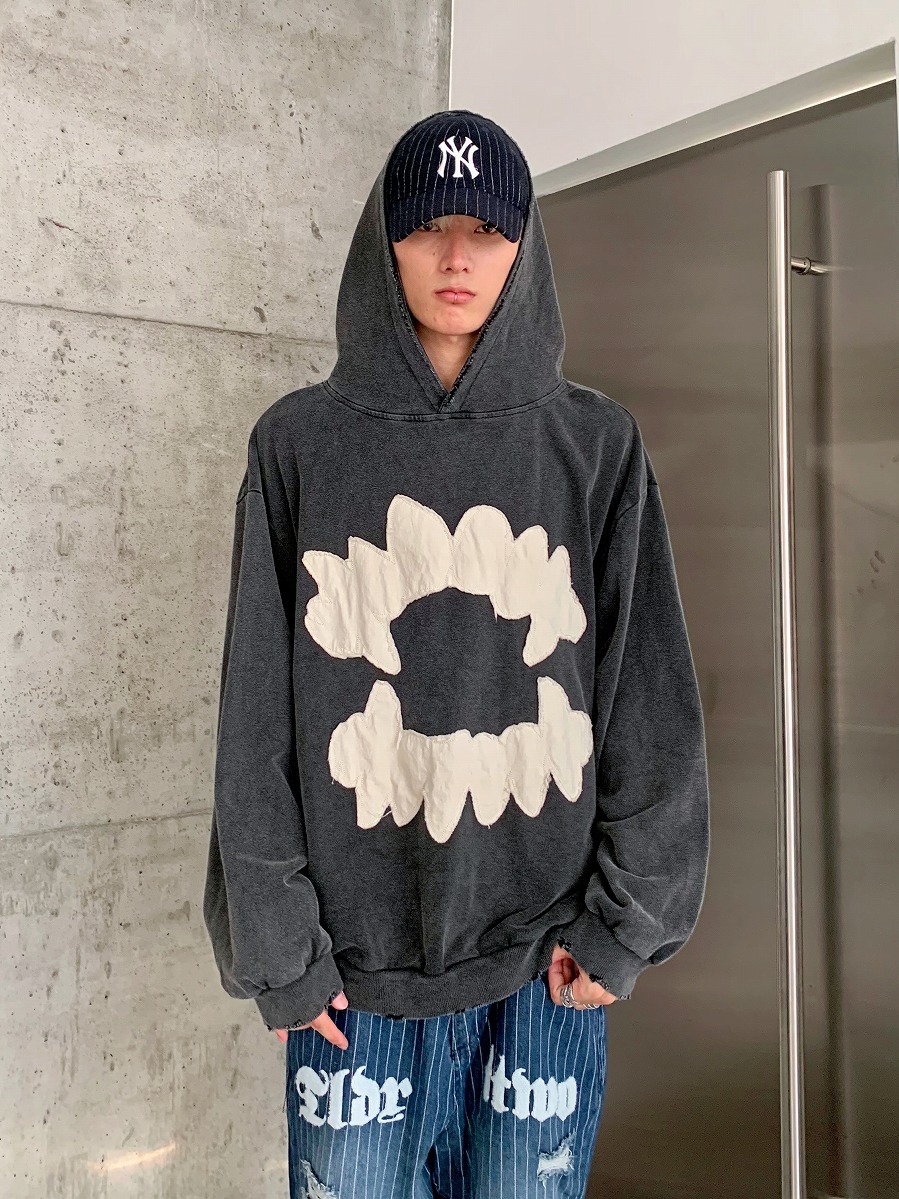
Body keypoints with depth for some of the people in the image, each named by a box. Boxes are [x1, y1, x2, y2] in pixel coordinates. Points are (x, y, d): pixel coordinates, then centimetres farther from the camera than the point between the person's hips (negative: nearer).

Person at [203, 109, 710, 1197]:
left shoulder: (596, 446, 2)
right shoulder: (300, 445, 1)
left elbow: (653, 705, 0)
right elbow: (256, 717, -1)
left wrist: (625, 923, -3)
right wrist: (277, 947, -3)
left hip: (547, 961, 1)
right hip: (354, 957, 0)